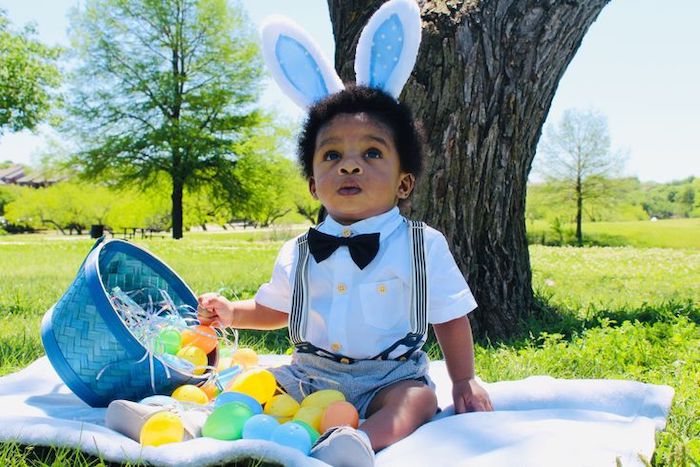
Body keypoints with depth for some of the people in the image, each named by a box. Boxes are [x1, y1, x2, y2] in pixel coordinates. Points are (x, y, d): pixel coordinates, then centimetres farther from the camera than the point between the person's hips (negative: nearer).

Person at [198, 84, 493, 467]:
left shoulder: (425, 246, -6)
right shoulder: (297, 254, 4)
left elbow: (450, 317, 2)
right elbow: (276, 309, 19)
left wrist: (465, 381, -1)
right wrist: (233, 313, 3)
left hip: (389, 378, -3)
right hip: (309, 376, 4)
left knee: (419, 399, -31)